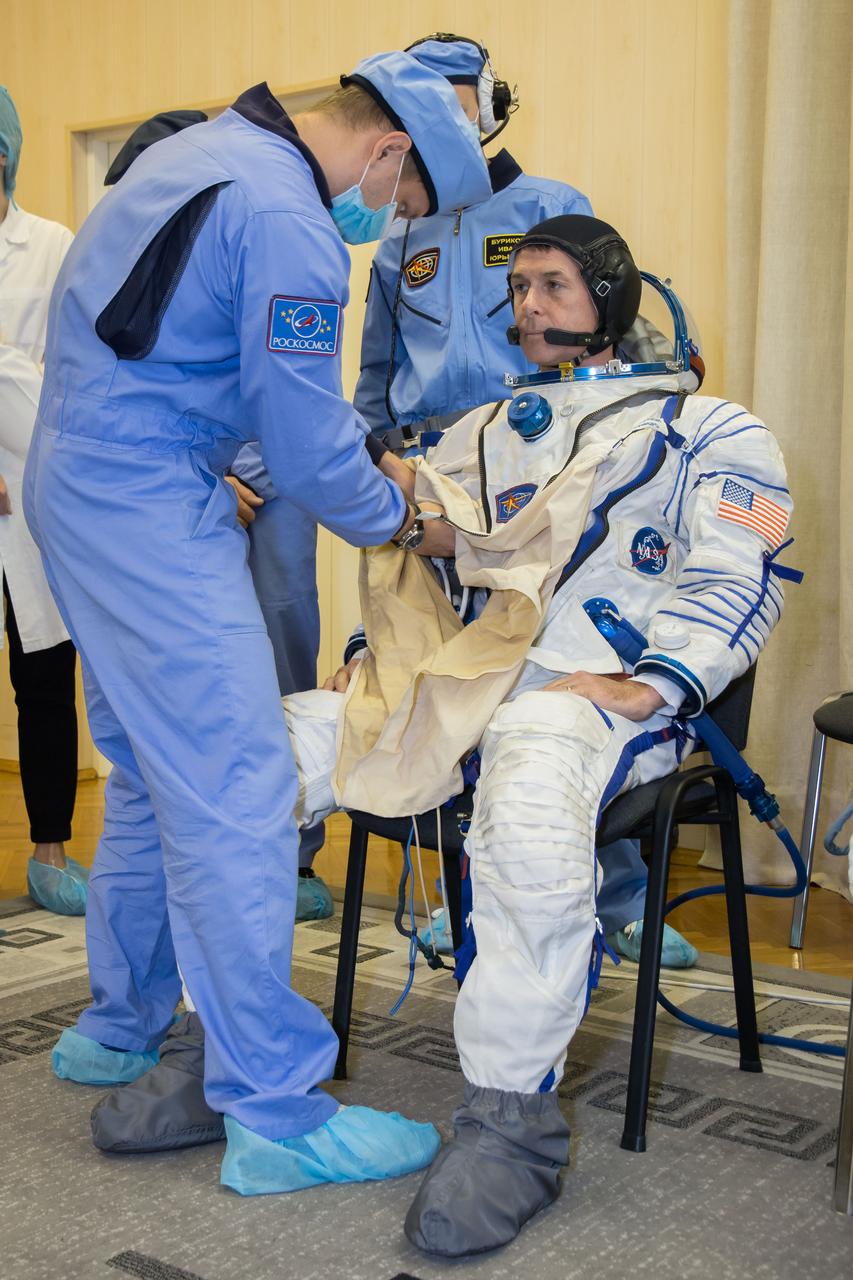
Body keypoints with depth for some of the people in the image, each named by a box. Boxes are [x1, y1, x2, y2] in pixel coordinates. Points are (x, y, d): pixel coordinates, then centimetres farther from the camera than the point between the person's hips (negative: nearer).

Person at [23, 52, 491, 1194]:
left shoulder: (200, 152, 15)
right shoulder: (289, 226, -17)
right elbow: (310, 454, -15)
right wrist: (395, 517, 3)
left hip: (81, 485, 11)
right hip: (150, 511, -11)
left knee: (155, 776, 18)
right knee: (234, 793, -9)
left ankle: (120, 1030, 32)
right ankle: (278, 1115, -3)